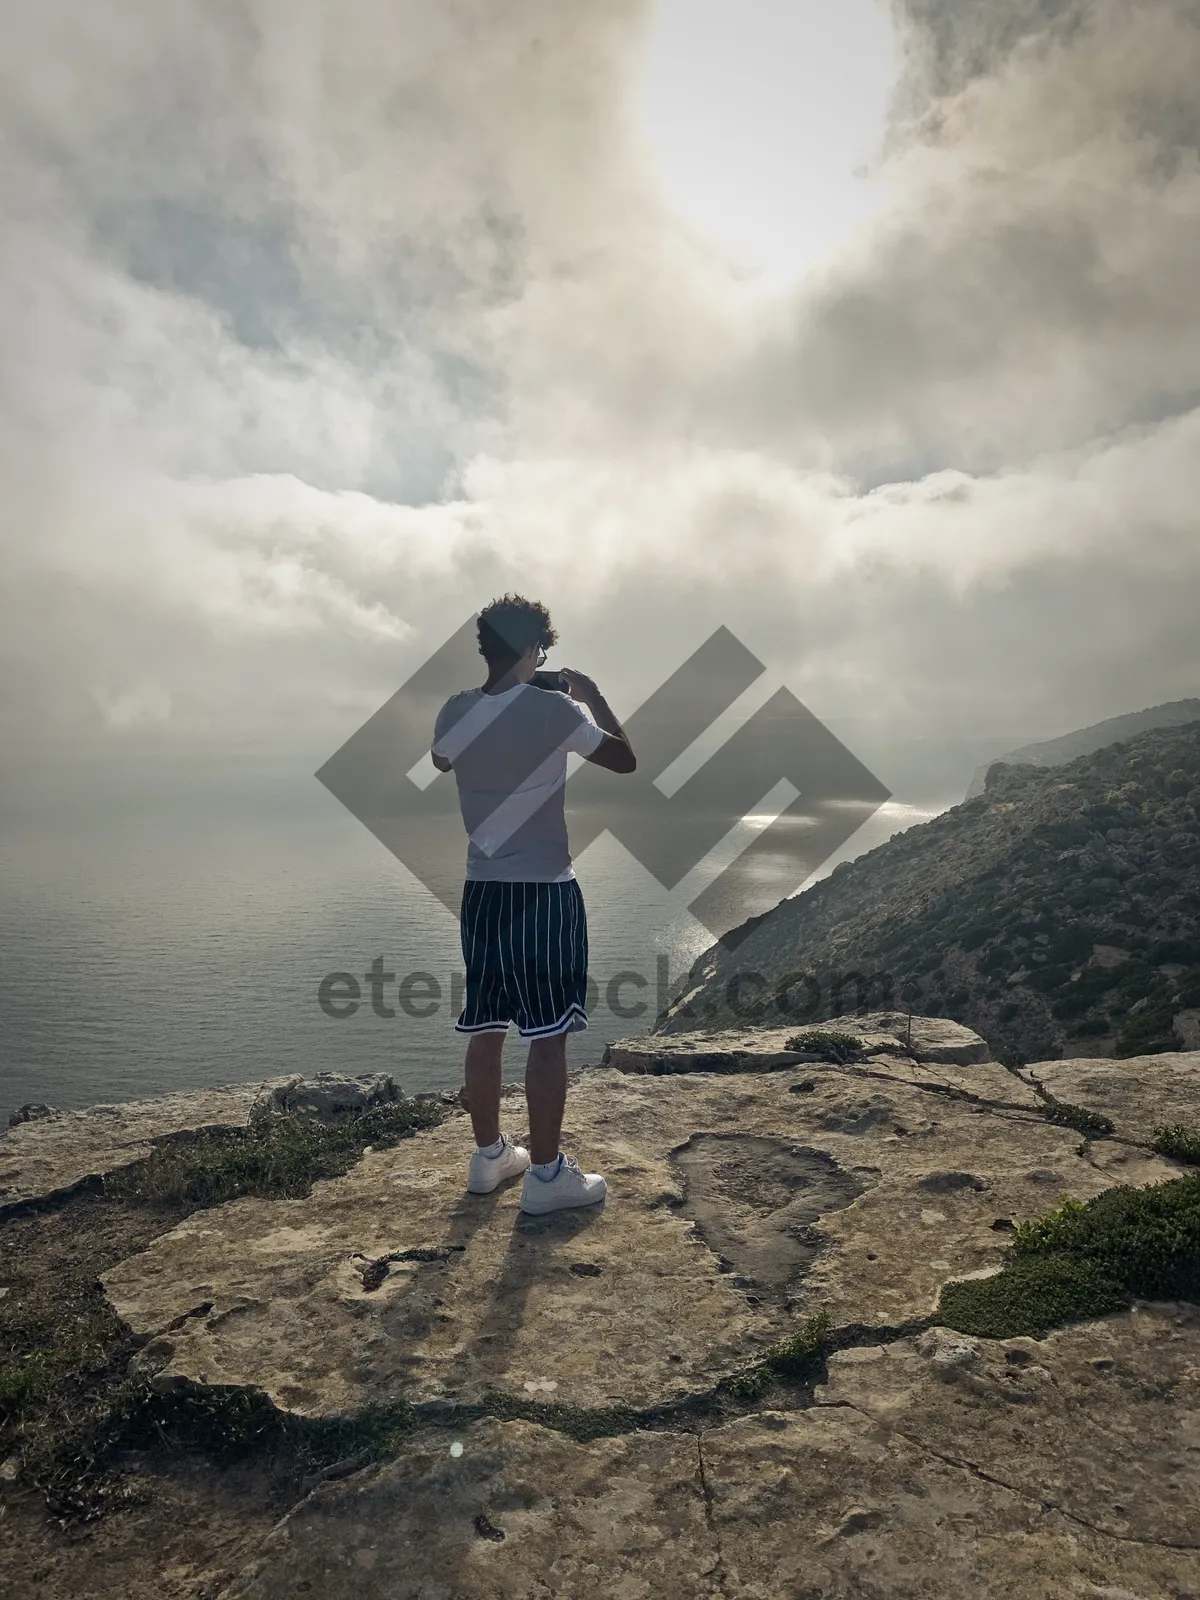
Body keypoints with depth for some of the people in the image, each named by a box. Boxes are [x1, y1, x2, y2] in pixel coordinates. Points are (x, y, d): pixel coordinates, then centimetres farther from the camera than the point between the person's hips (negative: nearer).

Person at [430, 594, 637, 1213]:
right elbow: (624, 759, -2)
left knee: (485, 1030, 15)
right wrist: (592, 695, 11)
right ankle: (547, 1173, 12)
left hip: (483, 891, 6)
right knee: (548, 1036, 3)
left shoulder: (456, 712, 2)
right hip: (544, 892, -6)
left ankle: (489, 1155, 29)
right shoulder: (553, 709, -13)